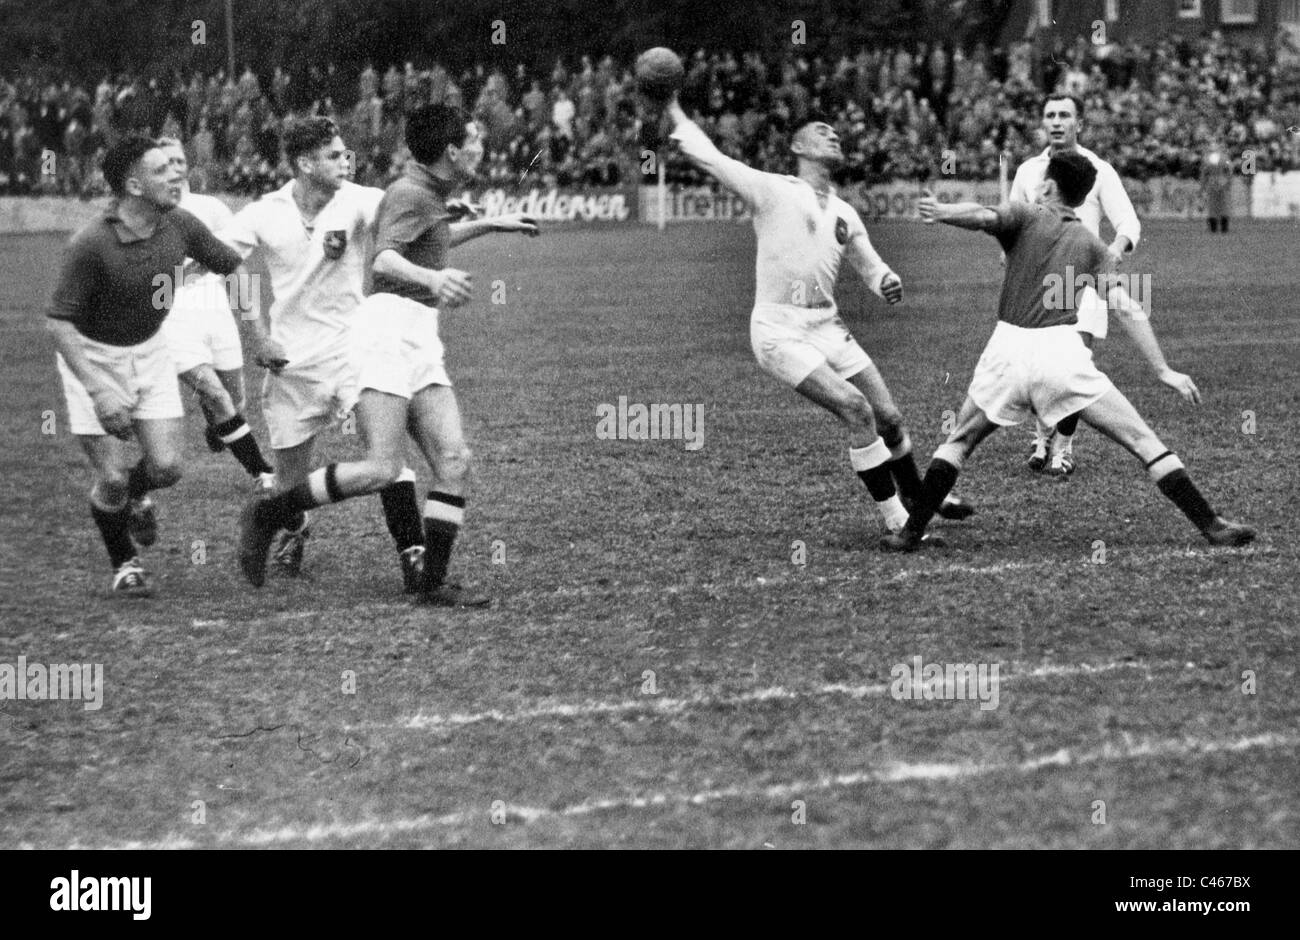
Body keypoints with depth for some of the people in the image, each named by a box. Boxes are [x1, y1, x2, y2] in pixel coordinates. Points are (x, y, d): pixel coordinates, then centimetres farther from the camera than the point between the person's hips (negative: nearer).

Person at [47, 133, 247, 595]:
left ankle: (135, 495, 33)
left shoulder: (180, 225, -12)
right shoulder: (90, 244, -28)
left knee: (166, 467, -4)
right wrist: (98, 390, -32)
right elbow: (59, 320, -25)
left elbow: (232, 267, 4)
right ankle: (124, 563, 20)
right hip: (92, 356, -5)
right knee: (112, 477, -7)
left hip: (149, 349, 5)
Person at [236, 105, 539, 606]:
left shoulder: (428, 192, 19)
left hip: (420, 340, 10)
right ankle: (267, 516, -5)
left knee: (454, 461, -3)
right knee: (381, 469, -17)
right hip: (389, 326, -10)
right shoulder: (410, 193, -11)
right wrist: (432, 278, -46)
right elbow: (384, 259, -28)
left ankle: (433, 583, -2)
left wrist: (490, 224, 45)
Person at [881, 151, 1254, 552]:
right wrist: (1163, 371, 10)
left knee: (959, 441, 22)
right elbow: (1127, 309, 10)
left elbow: (983, 216, -9)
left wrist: (941, 212, -23)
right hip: (1062, 351, 0)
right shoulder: (1090, 244, 19)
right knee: (1144, 442, 3)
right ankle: (1212, 526, -3)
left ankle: (912, 531, 16)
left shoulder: (1024, 216, 15)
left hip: (1008, 350, 0)